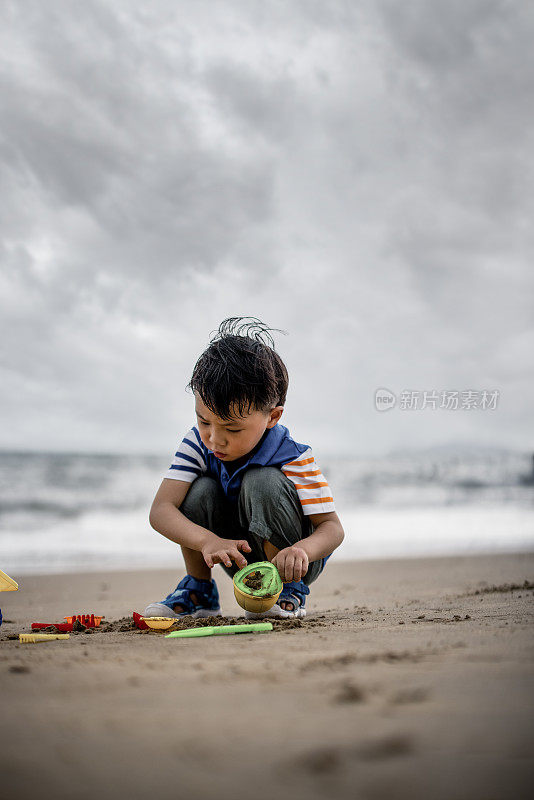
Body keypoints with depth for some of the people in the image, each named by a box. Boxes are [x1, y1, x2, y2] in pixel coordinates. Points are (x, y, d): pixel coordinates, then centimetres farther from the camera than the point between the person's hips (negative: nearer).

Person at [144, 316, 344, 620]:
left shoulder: (294, 459, -26)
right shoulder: (198, 444, -16)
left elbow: (332, 527, -25)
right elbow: (161, 510, -25)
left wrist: (302, 550, -50)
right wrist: (208, 541, -45)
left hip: (285, 558, -4)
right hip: (240, 558, 4)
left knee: (262, 481, -30)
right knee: (200, 489, -21)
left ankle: (289, 593, -14)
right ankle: (198, 591, -2)